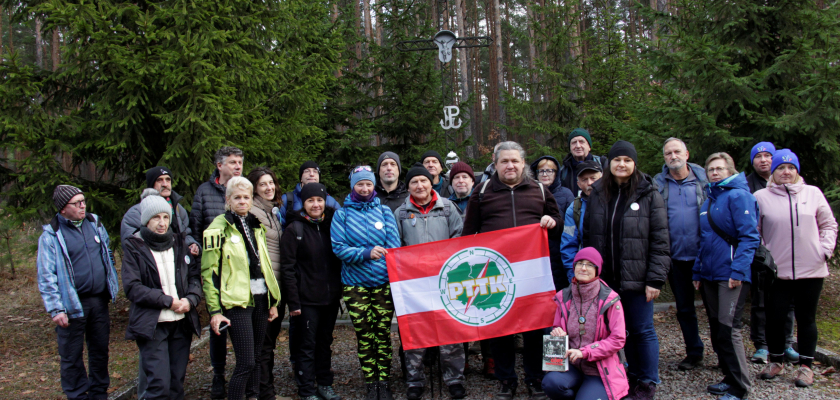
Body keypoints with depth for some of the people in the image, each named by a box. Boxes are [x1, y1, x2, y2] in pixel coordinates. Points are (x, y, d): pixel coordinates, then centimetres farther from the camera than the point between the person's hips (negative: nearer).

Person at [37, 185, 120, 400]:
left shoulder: (95, 224, 7)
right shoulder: (50, 236, -9)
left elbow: (108, 256, 19)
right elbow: (46, 277, -10)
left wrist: (111, 286, 16)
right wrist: (56, 309, -15)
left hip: (99, 300, 5)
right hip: (72, 304, -5)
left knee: (100, 349, 15)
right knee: (72, 356, 5)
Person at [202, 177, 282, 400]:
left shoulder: (256, 226, 14)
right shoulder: (219, 229, -6)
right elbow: (209, 272, -8)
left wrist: (273, 301, 17)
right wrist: (214, 310, -14)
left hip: (260, 299, 6)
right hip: (237, 302, -6)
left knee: (256, 357, 11)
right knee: (246, 362, -9)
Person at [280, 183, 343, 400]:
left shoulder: (331, 225, 8)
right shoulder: (294, 229, -5)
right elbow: (288, 268, -9)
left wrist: (339, 291, 7)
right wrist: (293, 302, -14)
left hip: (330, 298, 5)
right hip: (307, 300, -4)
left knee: (325, 343, 15)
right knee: (307, 345, 2)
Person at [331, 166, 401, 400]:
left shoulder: (384, 211, 9)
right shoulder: (342, 214, 5)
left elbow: (394, 245, 4)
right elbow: (338, 247, -4)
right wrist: (366, 253, -17)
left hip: (384, 281, 1)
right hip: (355, 283, 0)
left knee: (382, 332, 1)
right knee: (364, 334, 2)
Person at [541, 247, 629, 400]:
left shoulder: (609, 300, -8)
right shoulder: (564, 297, 3)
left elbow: (618, 339, -8)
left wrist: (584, 352, -17)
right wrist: (557, 333, -9)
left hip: (601, 370, -2)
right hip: (572, 366, 3)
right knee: (551, 382, -28)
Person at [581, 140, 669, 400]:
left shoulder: (649, 196, -5)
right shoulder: (597, 194, 7)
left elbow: (660, 241, -7)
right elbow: (587, 236, 11)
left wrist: (656, 280, -11)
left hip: (636, 279, -3)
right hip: (605, 278, 3)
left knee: (642, 330, 6)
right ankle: (633, 375, 28)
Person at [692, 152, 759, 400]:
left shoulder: (738, 196, -7)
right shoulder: (707, 201, 17)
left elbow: (749, 236, -14)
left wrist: (738, 270, -21)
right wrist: (697, 272, 15)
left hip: (731, 275, -8)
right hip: (709, 275, 8)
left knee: (728, 329, -10)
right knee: (716, 330, 11)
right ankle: (729, 378, 24)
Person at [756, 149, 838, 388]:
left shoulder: (813, 193, 6)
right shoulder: (761, 197, 0)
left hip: (811, 270, 1)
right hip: (777, 270, -1)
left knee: (806, 318, 10)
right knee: (775, 318, 4)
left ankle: (806, 366, 21)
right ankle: (776, 361, 24)